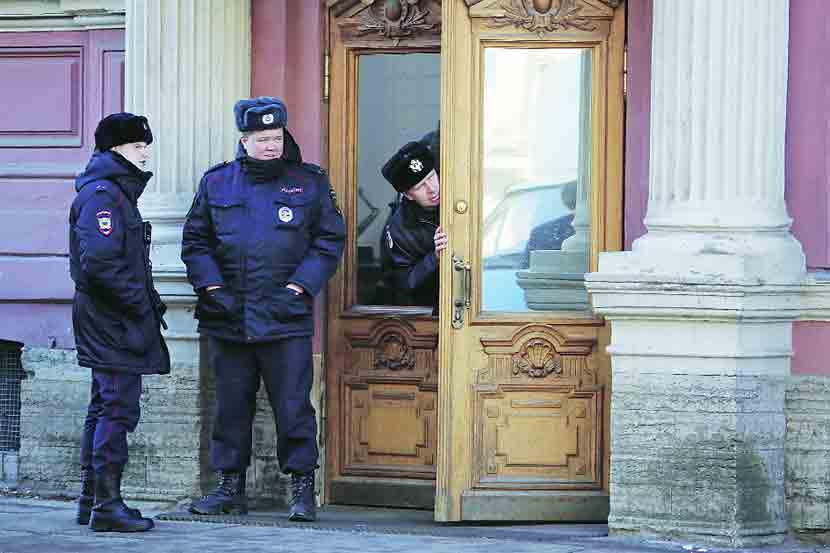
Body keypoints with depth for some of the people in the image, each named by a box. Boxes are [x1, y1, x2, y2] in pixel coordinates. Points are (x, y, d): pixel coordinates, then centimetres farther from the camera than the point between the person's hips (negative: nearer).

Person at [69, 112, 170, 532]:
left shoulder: (117, 192, 20)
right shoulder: (102, 194, -15)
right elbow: (98, 262, -24)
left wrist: (148, 300, 14)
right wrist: (140, 301, -19)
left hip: (111, 322, 11)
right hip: (113, 322, -11)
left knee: (104, 410, 14)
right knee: (118, 409, -11)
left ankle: (91, 500, 20)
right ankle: (106, 504, -10)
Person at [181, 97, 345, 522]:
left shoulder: (310, 183, 5)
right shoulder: (217, 183, 10)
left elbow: (330, 240, 5)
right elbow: (195, 241, 13)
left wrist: (299, 286, -6)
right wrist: (211, 287, -1)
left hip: (286, 317, -2)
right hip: (228, 318, 2)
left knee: (293, 406, -2)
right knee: (231, 405, 8)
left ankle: (302, 487, 6)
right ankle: (230, 487, 17)